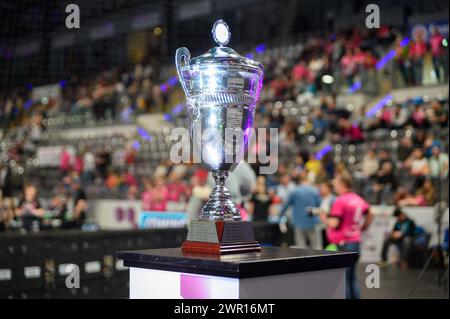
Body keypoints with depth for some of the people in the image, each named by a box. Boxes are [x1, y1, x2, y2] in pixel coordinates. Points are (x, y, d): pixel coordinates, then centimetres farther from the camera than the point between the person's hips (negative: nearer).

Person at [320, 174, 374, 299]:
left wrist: (324, 218, 1)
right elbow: (370, 216, 19)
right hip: (356, 241, 8)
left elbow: (334, 224, -17)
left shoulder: (340, 201, -14)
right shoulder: (358, 199, 8)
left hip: (343, 243, -8)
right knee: (352, 277, 15)